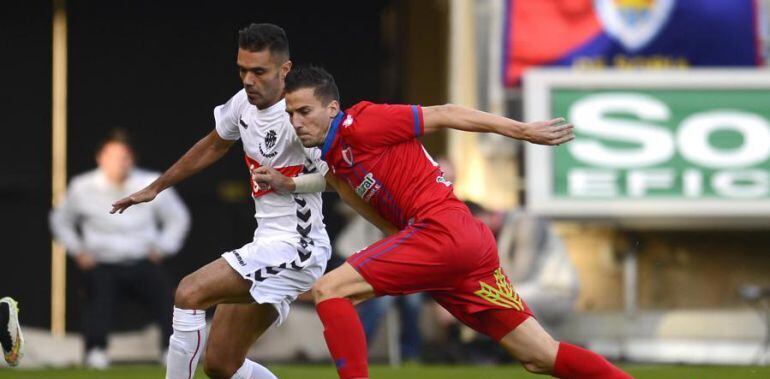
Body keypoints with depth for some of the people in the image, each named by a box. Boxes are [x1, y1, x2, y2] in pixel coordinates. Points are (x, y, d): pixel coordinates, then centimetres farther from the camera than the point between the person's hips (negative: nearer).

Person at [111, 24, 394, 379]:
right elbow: (213, 147, 25)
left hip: (294, 249, -9)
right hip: (268, 244, 9)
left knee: (189, 293, -20)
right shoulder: (244, 103, 6)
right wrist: (156, 187, 32)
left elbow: (343, 184, -18)